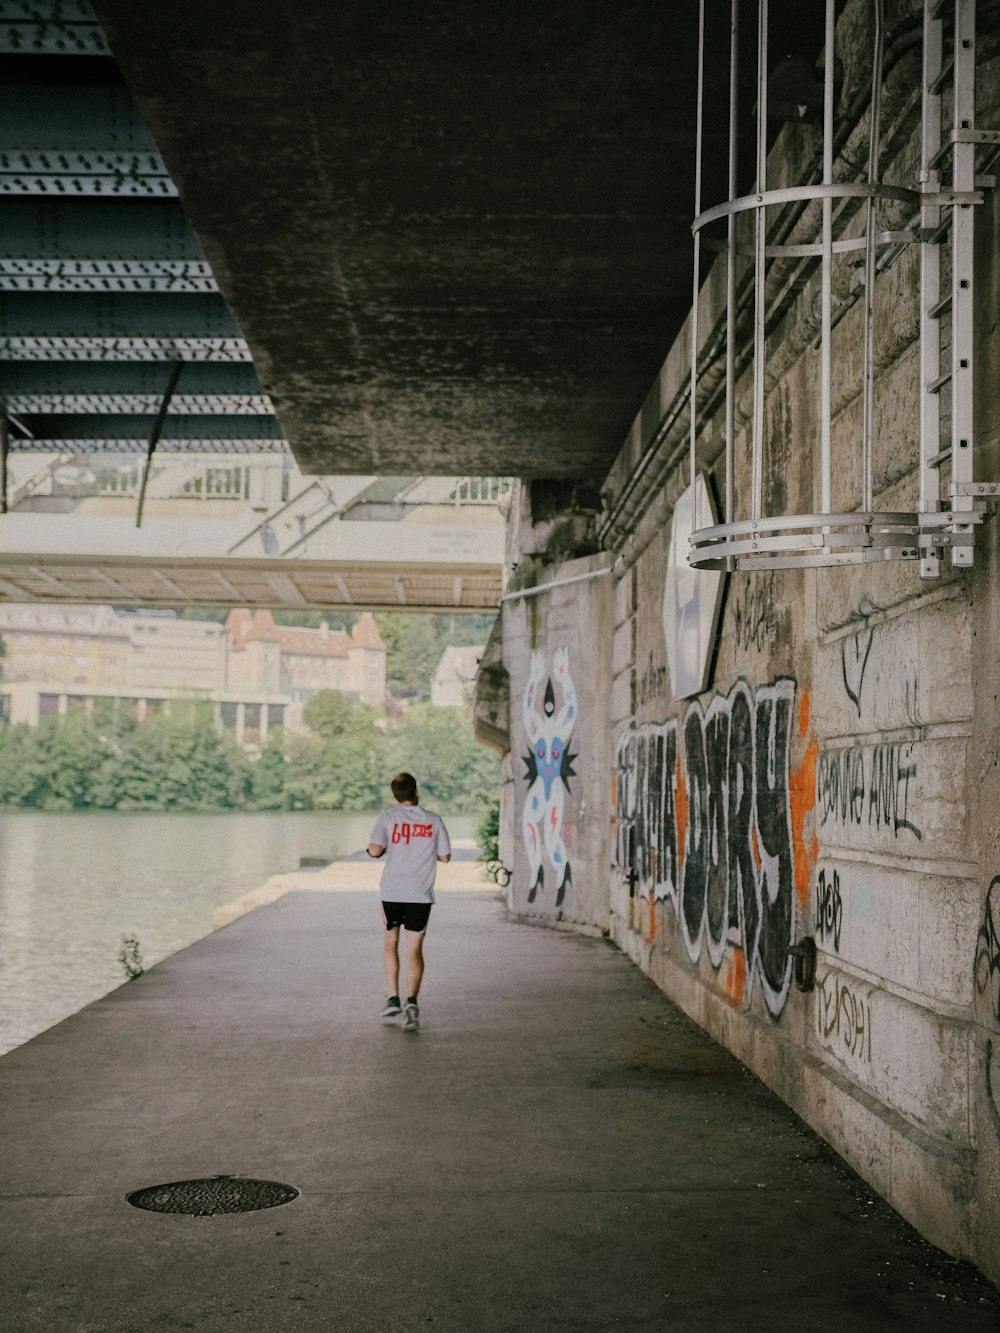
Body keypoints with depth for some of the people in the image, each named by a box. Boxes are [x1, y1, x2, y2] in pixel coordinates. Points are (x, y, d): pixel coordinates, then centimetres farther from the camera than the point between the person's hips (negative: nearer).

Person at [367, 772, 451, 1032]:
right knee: (414, 949, 2)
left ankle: (393, 1000, 15)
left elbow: (375, 850, -14)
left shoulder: (388, 818, -4)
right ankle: (412, 1001, -16)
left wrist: (374, 849, 9)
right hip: (421, 894, 0)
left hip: (392, 892, 0)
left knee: (391, 941, 19)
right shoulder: (433, 820, 0)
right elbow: (445, 856, 5)